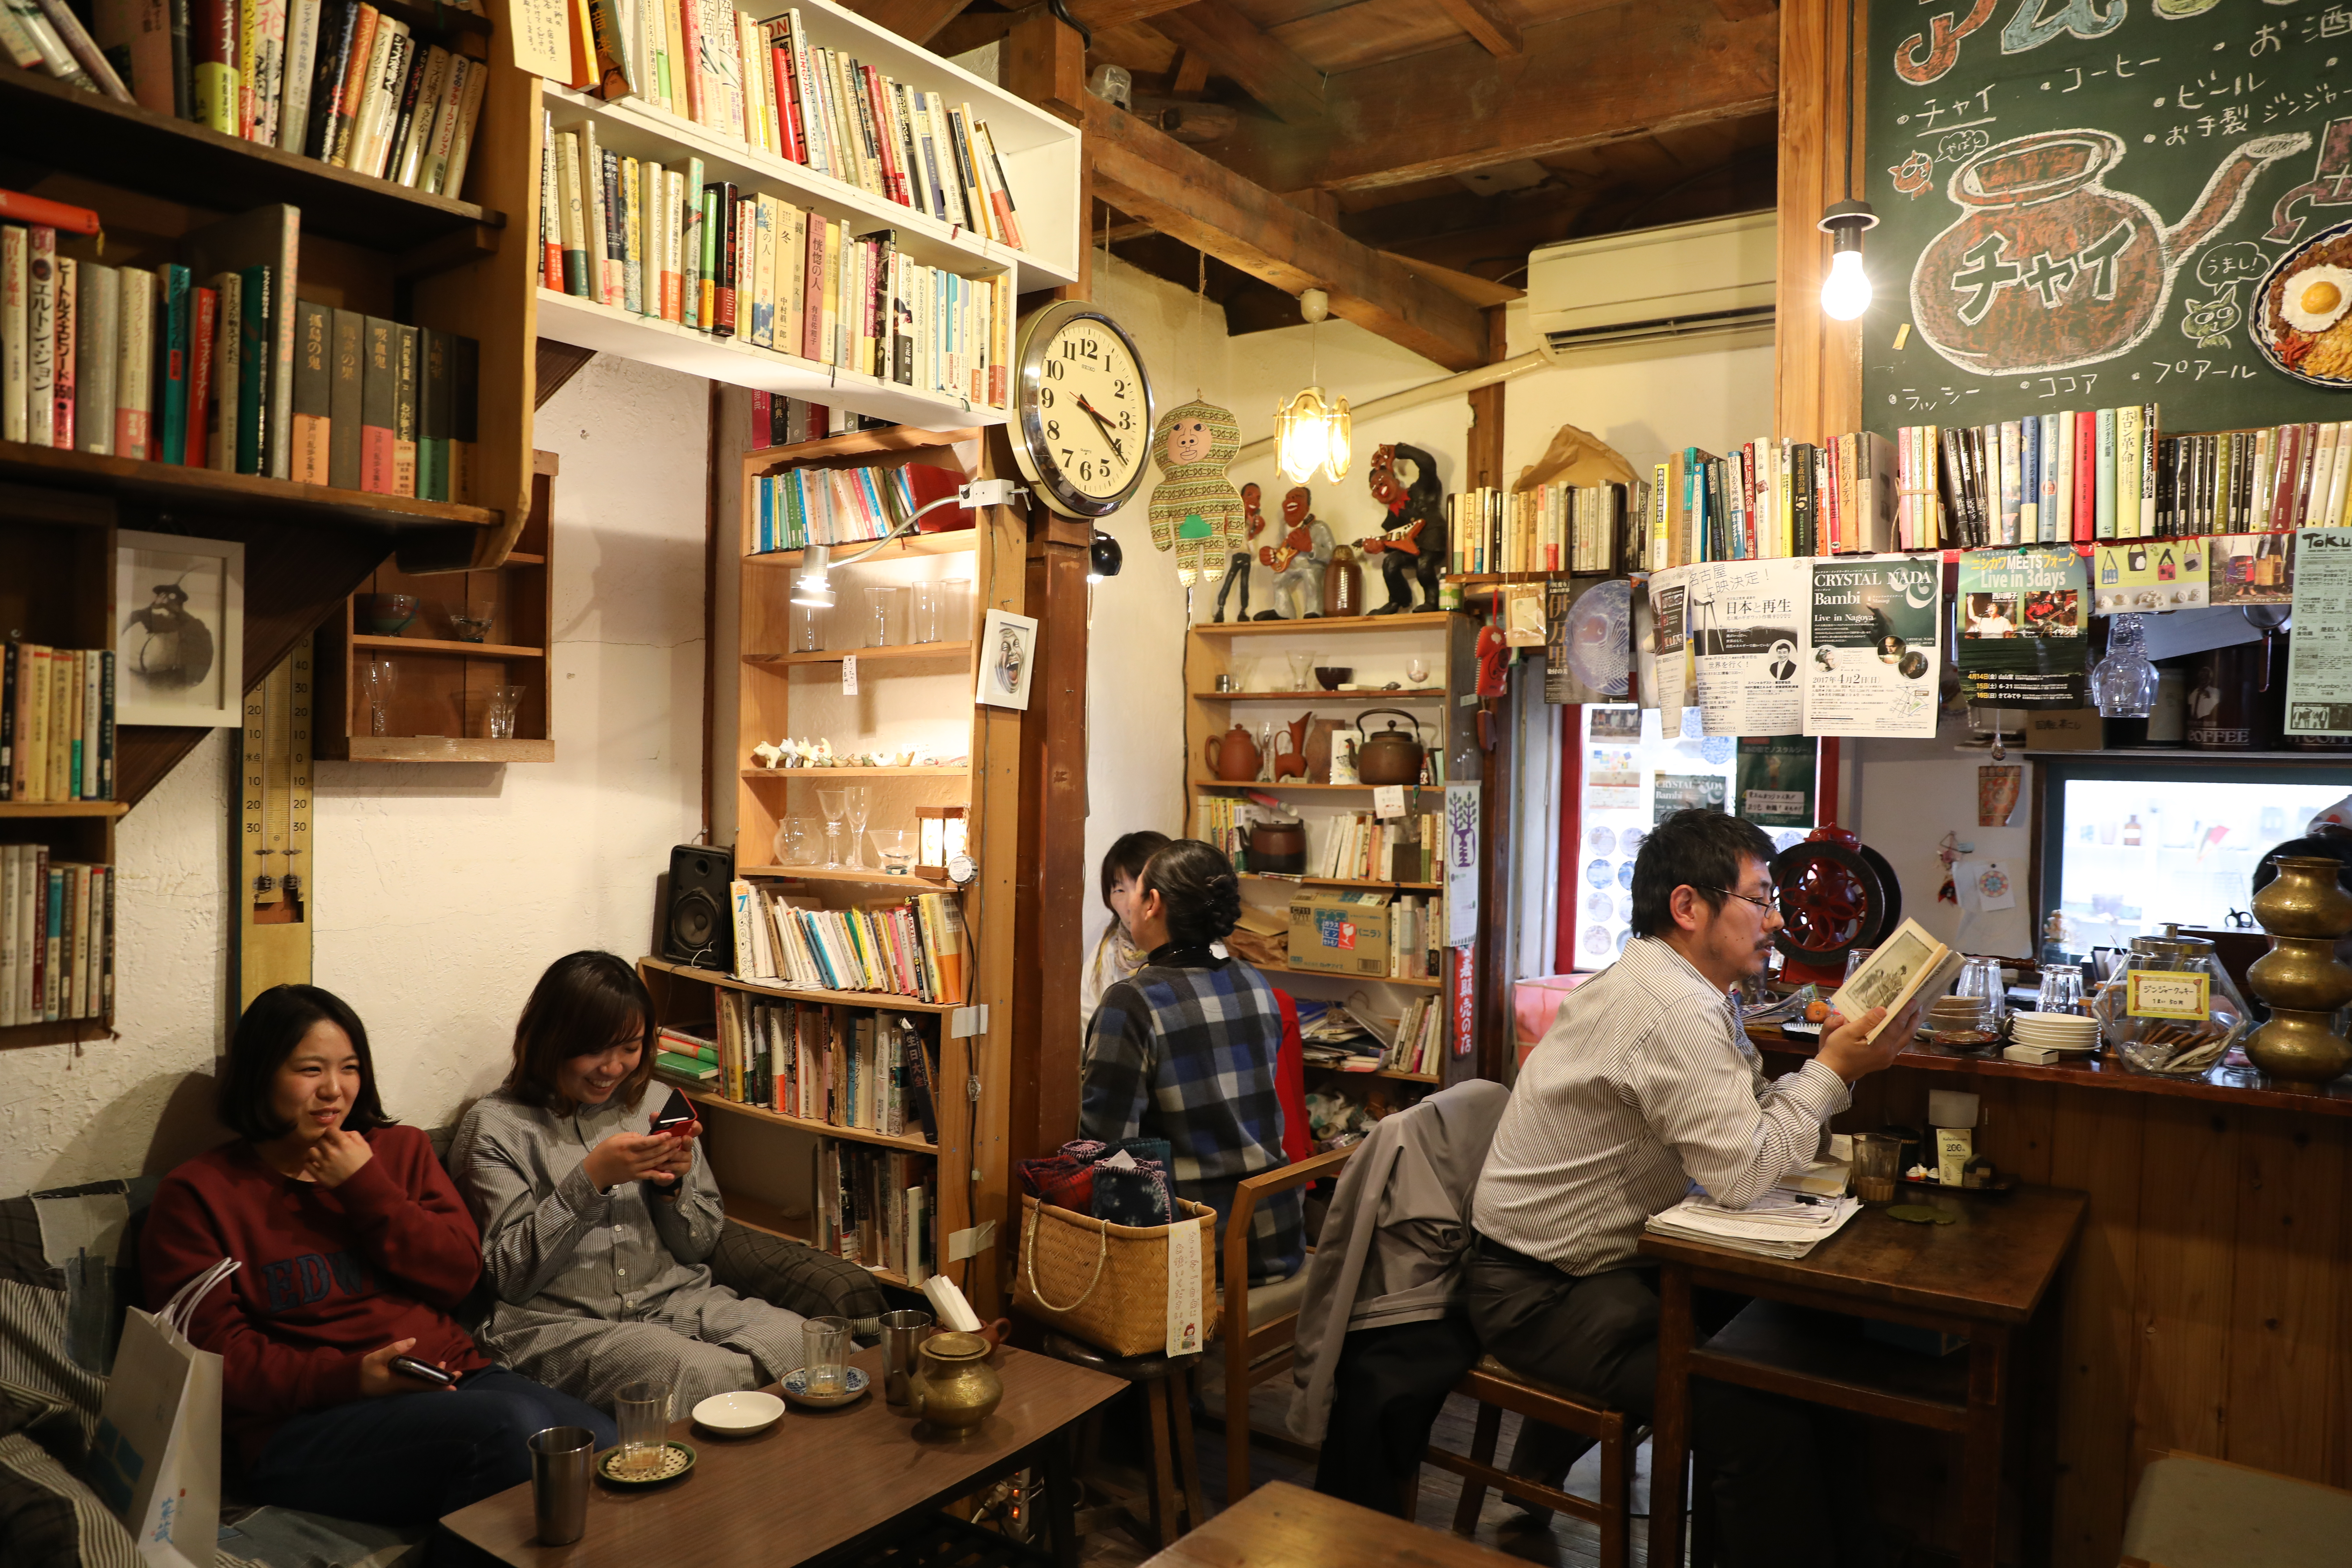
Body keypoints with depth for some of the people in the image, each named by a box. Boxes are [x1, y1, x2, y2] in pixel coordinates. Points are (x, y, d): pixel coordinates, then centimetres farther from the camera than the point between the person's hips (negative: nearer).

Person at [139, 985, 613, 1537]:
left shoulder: (401, 1149, 17)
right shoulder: (197, 1195, 6)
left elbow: (461, 1274, 7)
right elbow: (214, 1352, -2)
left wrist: (367, 1188, -2)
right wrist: (350, 1378, -16)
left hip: (453, 1377, 5)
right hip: (304, 1422, -4)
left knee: (600, 1443, -25)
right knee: (514, 1427, -32)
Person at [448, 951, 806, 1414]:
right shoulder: (495, 1125, 0)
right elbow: (509, 1277, -6)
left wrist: (673, 1184, -6)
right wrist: (590, 1180, -16)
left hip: (675, 1302, 5)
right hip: (562, 1323, -5)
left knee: (810, 1346, -23)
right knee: (706, 1377, -35)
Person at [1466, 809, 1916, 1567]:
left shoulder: (1690, 990, 10)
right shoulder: (1675, 1009, -23)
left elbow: (1744, 1120, 9)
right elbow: (1743, 1172, -25)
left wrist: (1830, 1066, -6)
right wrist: (1833, 1071, -15)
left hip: (1598, 1259, 10)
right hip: (1543, 1295, -10)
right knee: (1771, 1418, -19)